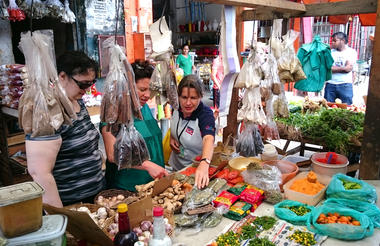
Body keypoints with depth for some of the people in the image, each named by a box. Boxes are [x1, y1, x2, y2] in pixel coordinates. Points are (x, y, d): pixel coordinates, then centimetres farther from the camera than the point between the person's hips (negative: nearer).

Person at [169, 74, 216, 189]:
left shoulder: (205, 114, -28)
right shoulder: (177, 108, -11)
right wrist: (171, 138, -8)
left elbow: (208, 138, -47)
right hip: (176, 166, 5)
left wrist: (204, 164, -64)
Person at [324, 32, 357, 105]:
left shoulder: (351, 52, 3)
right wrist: (342, 68, -4)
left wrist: (333, 68, -3)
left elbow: (348, 68, -8)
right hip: (330, 84, 2)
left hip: (345, 85, -2)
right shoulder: (331, 52, 11)